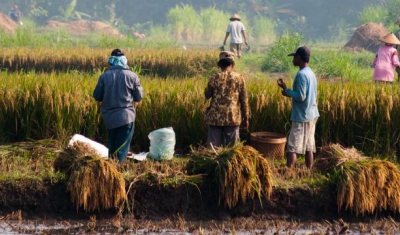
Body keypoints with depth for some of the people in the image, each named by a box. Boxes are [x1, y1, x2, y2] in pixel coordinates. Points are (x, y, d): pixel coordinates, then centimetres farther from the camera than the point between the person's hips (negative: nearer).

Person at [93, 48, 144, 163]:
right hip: (126, 117, -2)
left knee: (112, 146, 18)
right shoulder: (131, 76, -6)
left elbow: (97, 96, 3)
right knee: (122, 148, 3)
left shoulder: (104, 76, -2)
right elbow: (138, 97, 1)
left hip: (109, 117, 2)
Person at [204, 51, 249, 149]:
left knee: (213, 147, 4)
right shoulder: (239, 78, -2)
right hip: (233, 118, 0)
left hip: (215, 118, 0)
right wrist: (246, 118, 7)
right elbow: (244, 99, 0)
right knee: (231, 147, 7)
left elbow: (207, 95, 5)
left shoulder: (214, 77, -5)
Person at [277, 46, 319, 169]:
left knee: (292, 147, -8)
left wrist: (286, 89, -10)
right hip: (312, 115, 9)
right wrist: (289, 93, 13)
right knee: (309, 147, 10)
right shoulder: (311, 73, 13)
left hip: (302, 117, -9)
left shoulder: (301, 74, -16)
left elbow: (301, 96, -21)